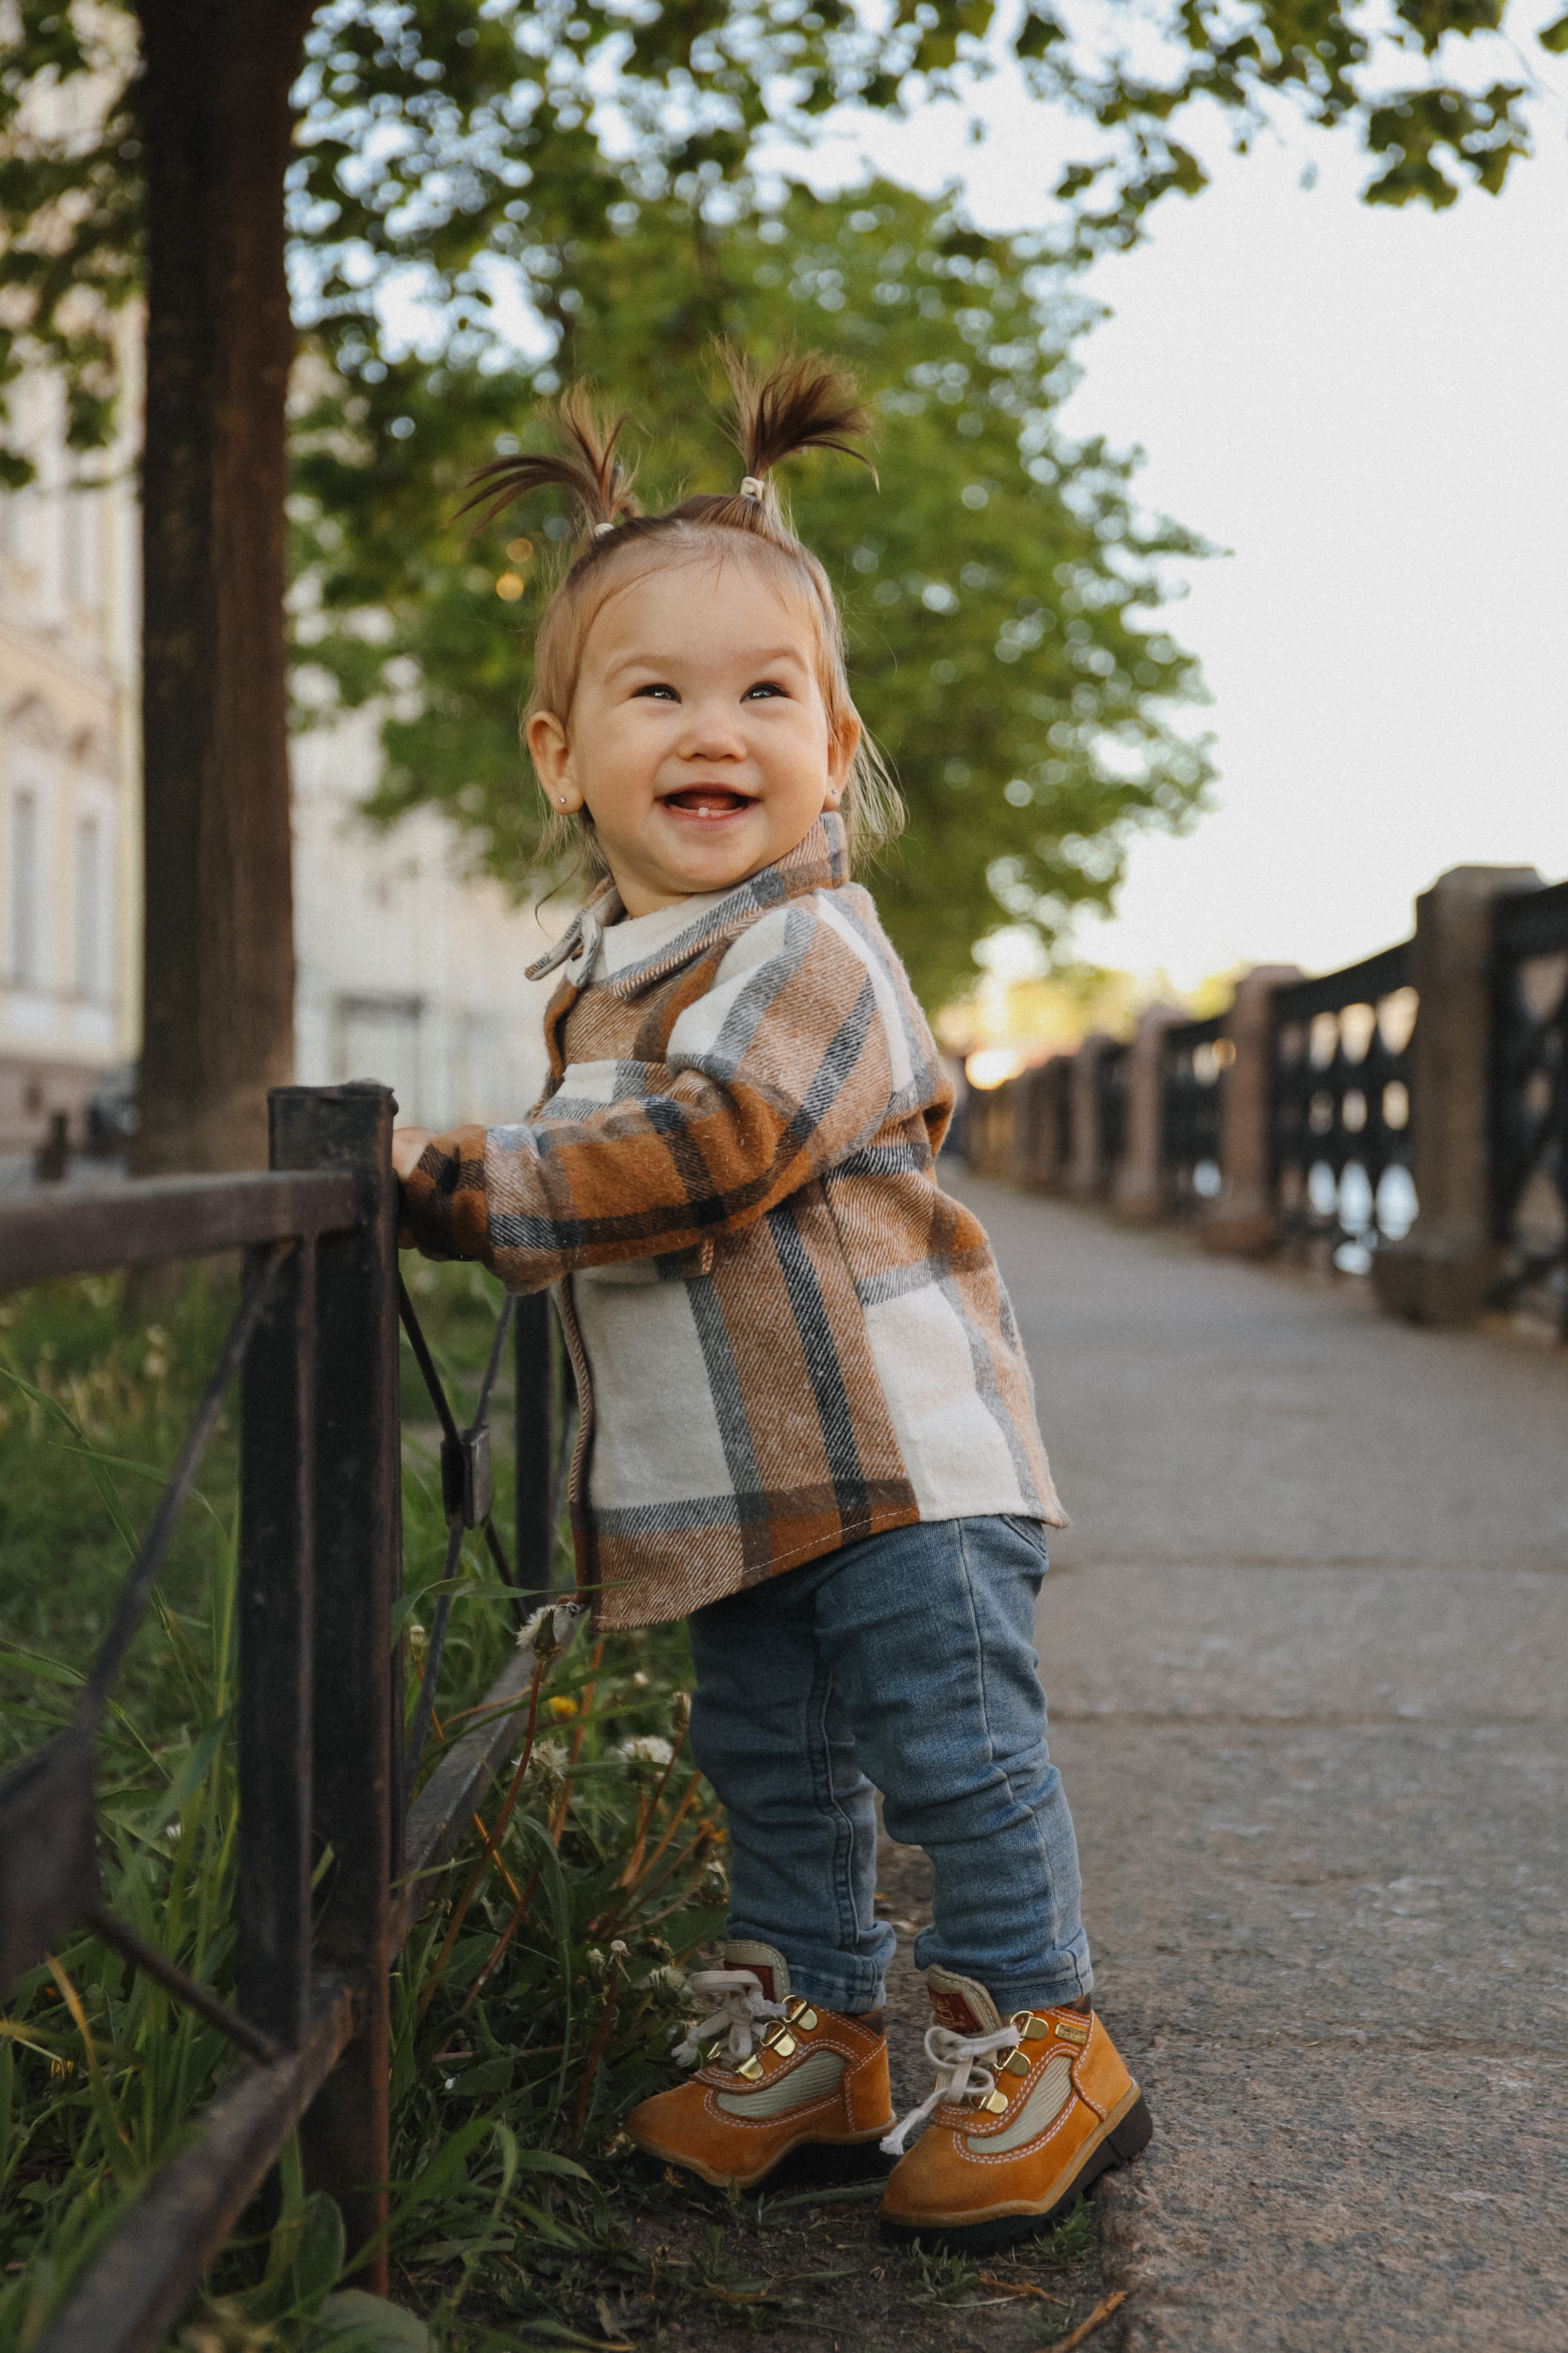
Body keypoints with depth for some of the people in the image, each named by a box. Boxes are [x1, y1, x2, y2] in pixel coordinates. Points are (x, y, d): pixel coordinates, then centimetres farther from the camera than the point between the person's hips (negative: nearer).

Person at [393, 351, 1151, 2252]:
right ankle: (809, 2040, 30)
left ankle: (1036, 2044, 14)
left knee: (951, 1744, -2)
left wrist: (461, 1184, -23)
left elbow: (691, 1159, -27)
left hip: (898, 1447, -8)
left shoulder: (811, 958, -16)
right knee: (769, 1759, 16)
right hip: (731, 1476, 9)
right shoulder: (601, 977, 12)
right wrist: (473, 1186, 10)